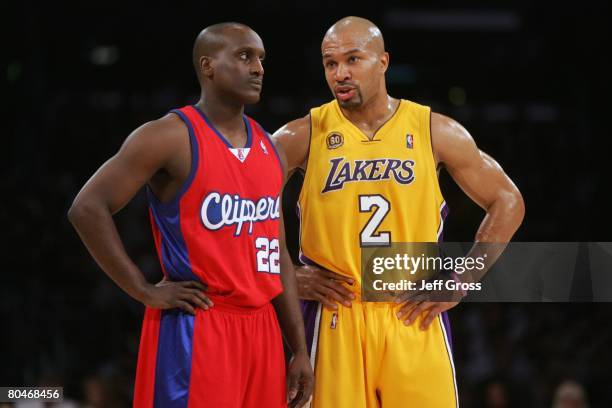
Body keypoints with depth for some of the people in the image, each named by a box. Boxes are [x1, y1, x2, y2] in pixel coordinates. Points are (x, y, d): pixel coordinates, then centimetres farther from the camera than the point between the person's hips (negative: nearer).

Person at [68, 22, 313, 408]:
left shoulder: (268, 148, 14)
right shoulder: (171, 137, -8)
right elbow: (88, 208, -13)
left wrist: (300, 349, 13)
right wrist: (145, 291, -13)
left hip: (261, 329, 7)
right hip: (194, 330, -7)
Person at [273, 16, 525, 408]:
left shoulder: (436, 131, 2)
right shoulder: (304, 136, 0)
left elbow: (508, 202, 8)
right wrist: (288, 275, -1)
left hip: (414, 317, 1)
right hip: (336, 322, 0)